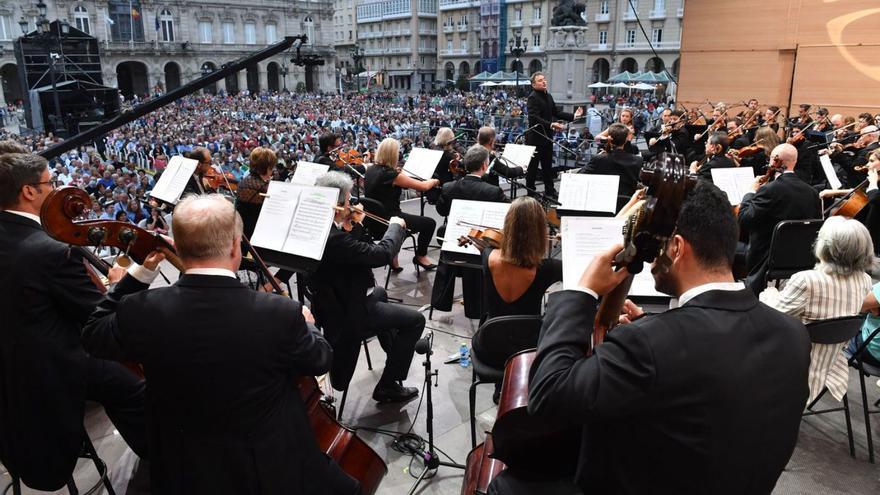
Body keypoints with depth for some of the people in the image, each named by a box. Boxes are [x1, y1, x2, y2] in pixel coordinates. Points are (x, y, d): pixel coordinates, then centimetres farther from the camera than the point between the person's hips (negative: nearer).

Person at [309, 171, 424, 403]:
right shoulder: (334, 238, -34)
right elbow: (381, 254, -29)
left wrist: (351, 225, -3)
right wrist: (396, 226, -12)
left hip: (334, 305, 10)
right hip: (350, 315, -10)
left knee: (379, 293, 35)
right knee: (415, 320, 0)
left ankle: (395, 348, 54)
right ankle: (388, 386, 7)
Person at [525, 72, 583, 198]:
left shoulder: (548, 97, 13)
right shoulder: (532, 98, -15)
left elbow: (556, 113, 17)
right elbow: (534, 118, -26)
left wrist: (573, 116, 7)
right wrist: (551, 125, -37)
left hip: (547, 136, 8)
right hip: (535, 137, -8)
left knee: (547, 166, 15)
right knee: (532, 166, 2)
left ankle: (550, 191, 24)